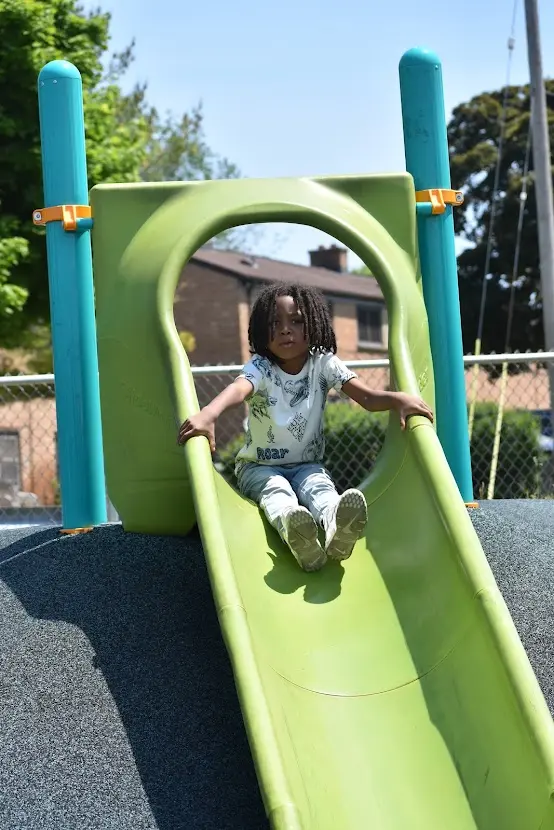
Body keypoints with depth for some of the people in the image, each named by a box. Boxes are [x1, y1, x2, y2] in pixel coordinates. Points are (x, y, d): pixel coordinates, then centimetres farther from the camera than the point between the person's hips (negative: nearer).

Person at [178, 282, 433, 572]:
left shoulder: (323, 364, -6)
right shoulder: (260, 367, -14)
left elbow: (367, 397, -20)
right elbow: (238, 389, -39)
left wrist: (398, 399, -44)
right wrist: (208, 414, -63)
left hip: (307, 464, 1)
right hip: (260, 466, -1)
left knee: (320, 487, -32)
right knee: (277, 491, -34)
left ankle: (336, 527, -68)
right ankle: (296, 536, -69)